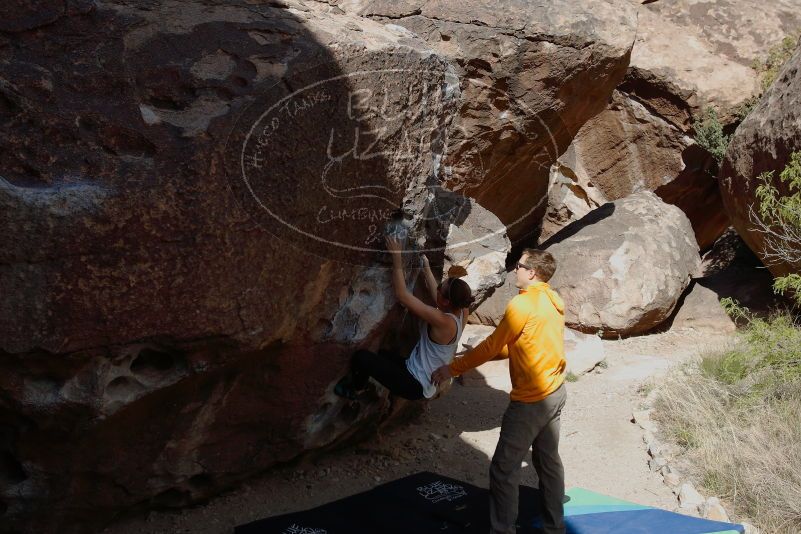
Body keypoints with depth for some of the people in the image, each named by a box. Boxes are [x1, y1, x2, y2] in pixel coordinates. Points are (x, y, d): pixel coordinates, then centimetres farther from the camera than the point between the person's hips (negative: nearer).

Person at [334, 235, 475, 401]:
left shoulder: (443, 321, -31)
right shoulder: (460, 311, -8)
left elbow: (402, 295, -28)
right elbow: (436, 297, 15)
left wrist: (397, 257, -23)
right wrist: (426, 267, 20)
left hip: (416, 386, -9)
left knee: (361, 357, -11)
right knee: (380, 354, 26)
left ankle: (354, 388, 15)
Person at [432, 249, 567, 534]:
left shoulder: (522, 304, -19)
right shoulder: (552, 300, 7)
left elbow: (491, 347, -12)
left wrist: (452, 369, -2)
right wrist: (482, 354, 15)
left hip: (530, 401, -9)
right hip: (555, 392, 9)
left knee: (503, 470, 0)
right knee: (548, 460, 18)